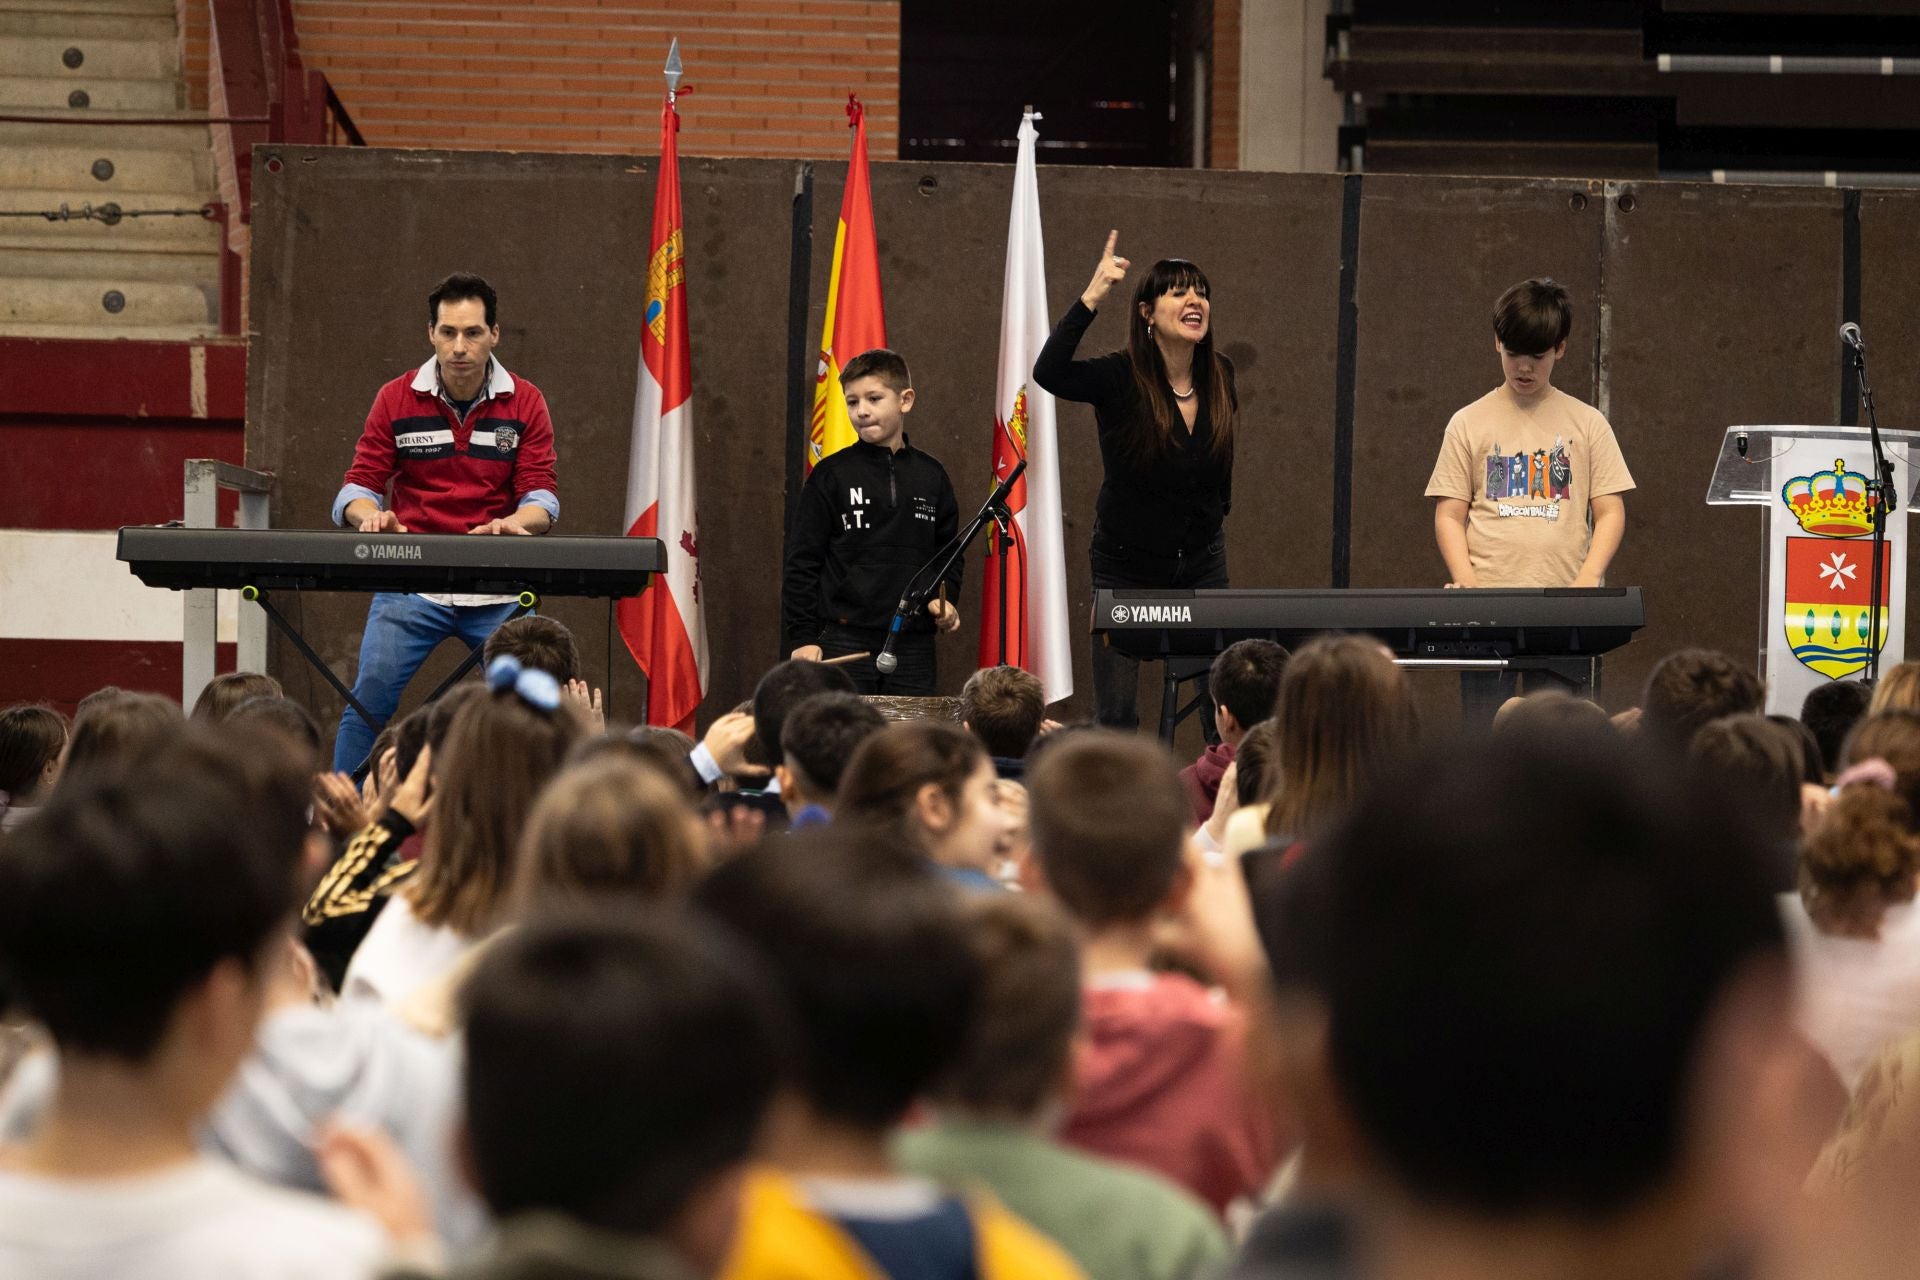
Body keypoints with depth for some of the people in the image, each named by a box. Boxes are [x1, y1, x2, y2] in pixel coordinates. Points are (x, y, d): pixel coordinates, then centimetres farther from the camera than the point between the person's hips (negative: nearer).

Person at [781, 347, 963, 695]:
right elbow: (802, 562, 0)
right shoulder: (832, 475, 1)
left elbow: (948, 551, 19)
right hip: (845, 643, -3)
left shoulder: (931, 476, 10)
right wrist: (802, 637, -5)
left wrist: (945, 600, 1)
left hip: (913, 645, 3)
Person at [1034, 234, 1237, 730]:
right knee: (1116, 716, -3)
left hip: (1202, 561, 4)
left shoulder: (1218, 376, -3)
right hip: (1128, 563, -4)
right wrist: (1090, 298, -43)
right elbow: (1048, 373, -38)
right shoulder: (1121, 378, -18)